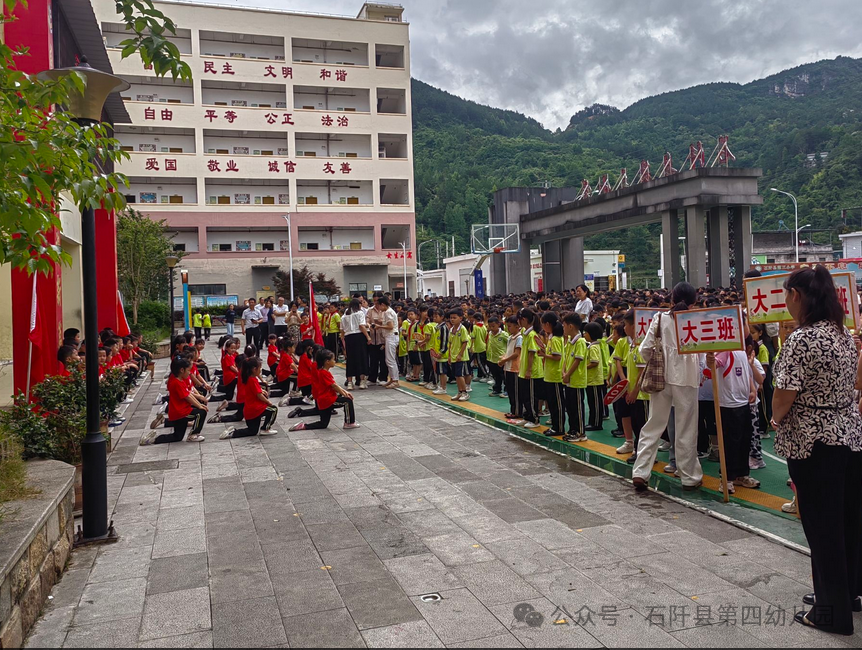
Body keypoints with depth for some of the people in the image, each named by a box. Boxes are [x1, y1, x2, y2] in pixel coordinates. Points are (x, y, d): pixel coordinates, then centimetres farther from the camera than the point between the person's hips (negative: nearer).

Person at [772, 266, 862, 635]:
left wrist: (776, 420, 1)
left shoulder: (802, 340, -20)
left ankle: (832, 612, 17)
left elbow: (784, 396, -19)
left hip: (815, 442, -8)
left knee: (822, 527, 4)